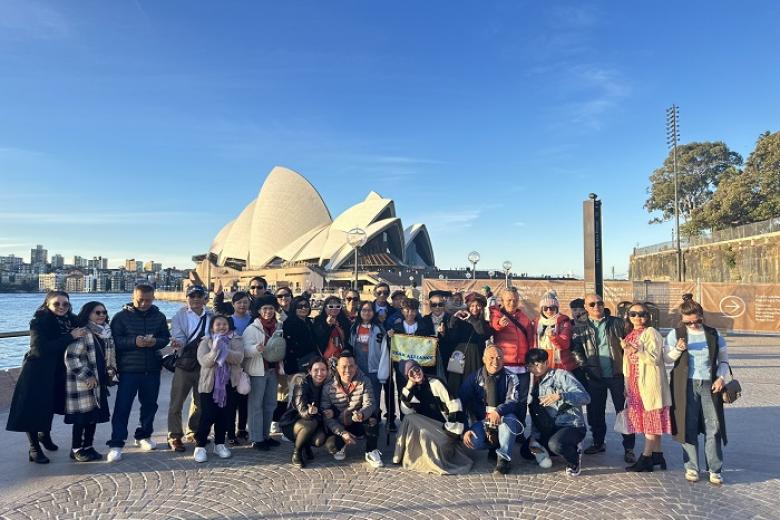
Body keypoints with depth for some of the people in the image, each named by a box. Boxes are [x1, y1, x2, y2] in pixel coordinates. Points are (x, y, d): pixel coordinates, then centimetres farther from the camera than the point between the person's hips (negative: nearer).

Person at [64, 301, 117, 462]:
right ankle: (76, 449, 17)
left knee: (94, 415, 12)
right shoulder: (82, 333, -16)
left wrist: (111, 371, 11)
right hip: (82, 383, -7)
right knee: (81, 417, 2)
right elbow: (71, 357, -20)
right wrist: (87, 376, -18)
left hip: (99, 382, 7)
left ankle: (88, 446, 25)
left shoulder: (106, 332, 8)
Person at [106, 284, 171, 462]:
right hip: (128, 369, -3)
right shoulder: (121, 316, -4)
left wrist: (155, 342, -14)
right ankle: (116, 444, 6)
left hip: (152, 369, 4)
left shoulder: (159, 317, 5)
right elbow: (114, 340, -8)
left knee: (150, 404, 14)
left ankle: (144, 435, 33)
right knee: (122, 407, -2)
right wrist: (134, 342, -24)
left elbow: (166, 338, 8)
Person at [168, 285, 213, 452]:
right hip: (184, 364, -3)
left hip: (205, 364, 3)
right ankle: (174, 436, 15)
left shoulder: (211, 316, 4)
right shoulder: (179, 316, -2)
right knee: (177, 402, 1)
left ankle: (194, 432, 34)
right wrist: (177, 343, -33)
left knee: (200, 401, 16)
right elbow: (178, 337, -12)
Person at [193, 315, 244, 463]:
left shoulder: (236, 340, 3)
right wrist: (215, 350, -30)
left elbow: (238, 358, -13)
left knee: (225, 415, 8)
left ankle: (219, 444, 23)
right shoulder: (206, 342, 2)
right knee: (207, 416, -4)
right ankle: (200, 446, 11)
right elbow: (204, 361, -13)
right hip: (210, 384, -2)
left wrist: (223, 350, -26)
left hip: (229, 384, 2)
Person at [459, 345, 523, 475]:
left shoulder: (511, 378, -2)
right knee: (473, 441, -31)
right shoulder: (474, 377, -1)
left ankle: (504, 457, -17)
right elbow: (461, 403, -5)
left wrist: (498, 411, -39)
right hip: (481, 422, 1)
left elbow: (513, 401, -17)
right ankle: (495, 446, 1)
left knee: (509, 419, -36)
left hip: (503, 419, 0)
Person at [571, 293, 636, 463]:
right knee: (595, 412, 10)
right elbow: (577, 350, 0)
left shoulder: (617, 323, 3)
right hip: (594, 377, 1)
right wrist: (585, 367, -12)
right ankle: (598, 443, 27)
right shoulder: (580, 328, 4)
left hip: (617, 374, -1)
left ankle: (628, 448, 12)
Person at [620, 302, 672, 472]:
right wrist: (627, 384, 18)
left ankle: (645, 459, 0)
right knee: (652, 421, 12)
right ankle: (657, 455, 19)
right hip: (635, 383, 8)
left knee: (651, 419, -2)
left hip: (649, 383, -7)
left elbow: (654, 358, -17)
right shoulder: (630, 334, 15)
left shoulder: (651, 333, -8)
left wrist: (635, 350, -29)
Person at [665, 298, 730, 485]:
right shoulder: (675, 334, 2)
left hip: (710, 385, 1)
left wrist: (721, 377, -3)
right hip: (686, 386, -1)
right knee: (688, 428, 4)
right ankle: (691, 468, 15)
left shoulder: (714, 335, 5)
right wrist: (678, 349, -17)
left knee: (713, 429, 1)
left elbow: (724, 359, 13)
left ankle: (715, 470, 12)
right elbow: (666, 358, 3)